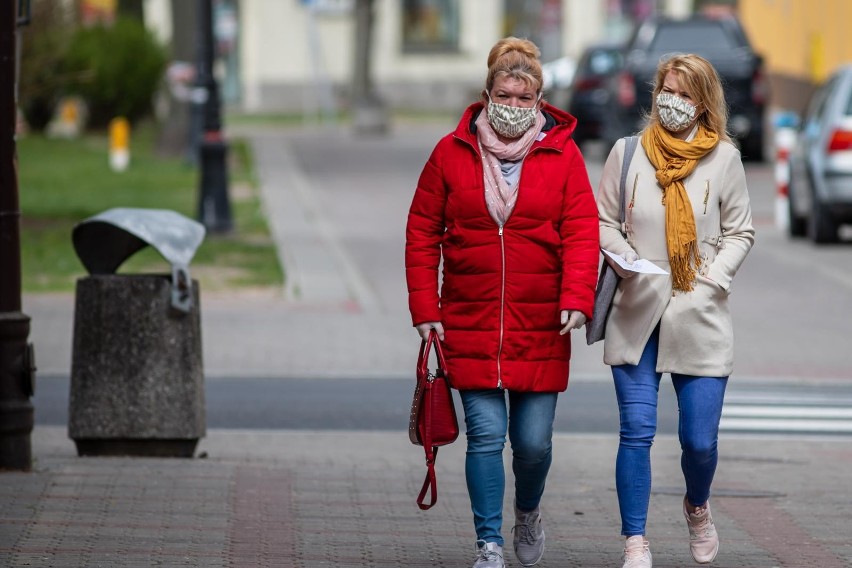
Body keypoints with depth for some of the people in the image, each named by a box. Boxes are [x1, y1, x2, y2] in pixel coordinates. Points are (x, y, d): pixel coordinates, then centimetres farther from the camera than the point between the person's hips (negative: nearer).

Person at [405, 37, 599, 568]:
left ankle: (528, 513, 35)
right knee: (486, 434, -5)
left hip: (540, 326, 0)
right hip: (469, 324, 0)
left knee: (534, 441, 4)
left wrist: (576, 299, -18)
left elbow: (582, 231, -4)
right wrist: (425, 308, -1)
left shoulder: (563, 154, 2)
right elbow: (422, 233, 6)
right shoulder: (452, 152, 3)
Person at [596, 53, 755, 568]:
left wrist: (712, 279, -6)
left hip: (699, 315, 0)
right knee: (636, 431, -8)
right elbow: (603, 221, 10)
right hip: (636, 313, 0)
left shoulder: (724, 158, 3)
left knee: (700, 440, -1)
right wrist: (626, 260, -8)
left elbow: (741, 232, 8)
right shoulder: (629, 152, 4)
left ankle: (698, 507, 32)